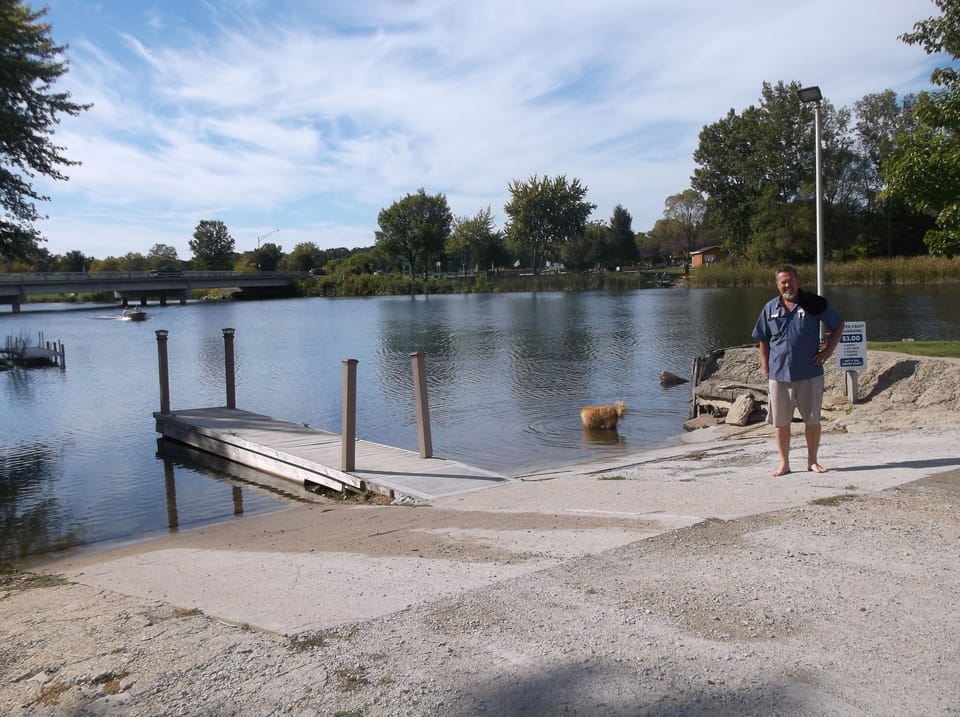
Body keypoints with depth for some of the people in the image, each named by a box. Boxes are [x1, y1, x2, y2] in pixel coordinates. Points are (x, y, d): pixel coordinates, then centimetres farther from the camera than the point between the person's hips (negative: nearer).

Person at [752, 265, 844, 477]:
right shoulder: (770, 308, 7)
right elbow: (763, 340, 14)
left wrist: (828, 350, 0)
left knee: (812, 419, 5)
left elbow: (838, 326, 11)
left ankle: (812, 461, 20)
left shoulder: (814, 304, 1)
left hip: (810, 373, -1)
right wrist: (765, 366, 7)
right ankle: (784, 463, 15)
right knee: (780, 421, 5)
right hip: (778, 374, 1)